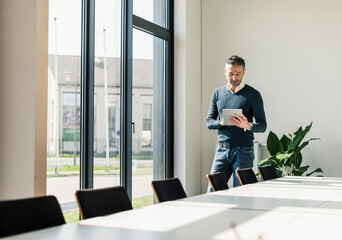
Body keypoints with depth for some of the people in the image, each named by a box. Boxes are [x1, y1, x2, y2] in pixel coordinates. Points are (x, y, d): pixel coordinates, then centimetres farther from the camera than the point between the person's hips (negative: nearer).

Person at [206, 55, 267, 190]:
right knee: (212, 191, 0)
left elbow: (262, 126, -1)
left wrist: (247, 126, -23)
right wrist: (221, 122, -11)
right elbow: (209, 122, 11)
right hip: (222, 149, 3)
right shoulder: (217, 93, 12)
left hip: (243, 151, -3)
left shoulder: (253, 95, 0)